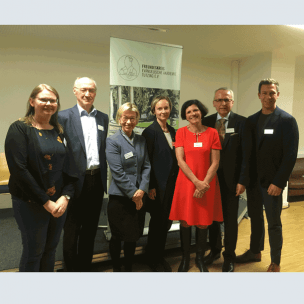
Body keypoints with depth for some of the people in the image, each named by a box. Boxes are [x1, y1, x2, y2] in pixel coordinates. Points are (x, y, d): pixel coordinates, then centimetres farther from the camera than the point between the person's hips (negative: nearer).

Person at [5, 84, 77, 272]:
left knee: (51, 249, 16)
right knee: (34, 251, 6)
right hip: (31, 204, -5)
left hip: (59, 202, 5)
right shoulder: (19, 129, -7)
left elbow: (69, 167, 6)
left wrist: (66, 196, -9)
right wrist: (45, 202, -16)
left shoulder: (60, 131, 8)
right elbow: (19, 169, -16)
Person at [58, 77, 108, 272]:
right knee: (72, 230, 9)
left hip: (97, 180, 4)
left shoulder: (103, 118, 10)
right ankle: (71, 268, 28)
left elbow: (104, 149, 12)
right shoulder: (64, 116, -4)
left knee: (90, 228, 16)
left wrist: (104, 176, 9)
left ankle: (85, 267, 33)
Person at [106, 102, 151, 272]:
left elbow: (146, 166, 3)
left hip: (138, 196, 4)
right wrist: (133, 193, -14)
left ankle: (129, 268, 32)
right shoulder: (113, 141, -7)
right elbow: (117, 172, -14)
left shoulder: (141, 140, 8)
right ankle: (116, 268, 30)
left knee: (133, 236, 15)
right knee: (117, 236, 10)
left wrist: (142, 189, -11)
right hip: (119, 197, -4)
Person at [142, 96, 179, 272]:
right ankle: (153, 260, 26)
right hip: (158, 184, -6)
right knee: (157, 222, 6)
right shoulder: (150, 131, -9)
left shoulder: (172, 131, 11)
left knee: (167, 221, 14)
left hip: (172, 182, 6)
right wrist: (151, 186, -15)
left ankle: (160, 256, 32)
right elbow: (147, 161, -13)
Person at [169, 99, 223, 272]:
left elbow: (215, 163, -2)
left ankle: (200, 258, 27)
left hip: (207, 185, 0)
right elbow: (180, 161, -7)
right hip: (186, 183, 0)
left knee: (203, 223, 6)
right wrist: (196, 182, -15)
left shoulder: (212, 133, 1)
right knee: (185, 222, 7)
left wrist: (204, 184, -13)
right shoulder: (181, 132, 0)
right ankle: (185, 258, 25)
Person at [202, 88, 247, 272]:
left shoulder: (241, 122, -5)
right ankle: (214, 250, 37)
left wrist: (242, 180, -12)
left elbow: (246, 153, -8)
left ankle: (229, 257, 29)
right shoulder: (206, 122, 2)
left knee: (230, 219, 11)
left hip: (231, 179, -2)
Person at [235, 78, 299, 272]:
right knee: (255, 218, 18)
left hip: (272, 182, -5)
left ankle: (275, 263, 24)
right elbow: (248, 151, 8)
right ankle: (255, 252, 37)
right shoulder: (252, 120, 7)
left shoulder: (287, 121, -8)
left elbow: (291, 155, -13)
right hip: (253, 180, 5)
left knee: (274, 223, 7)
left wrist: (278, 182, -16)